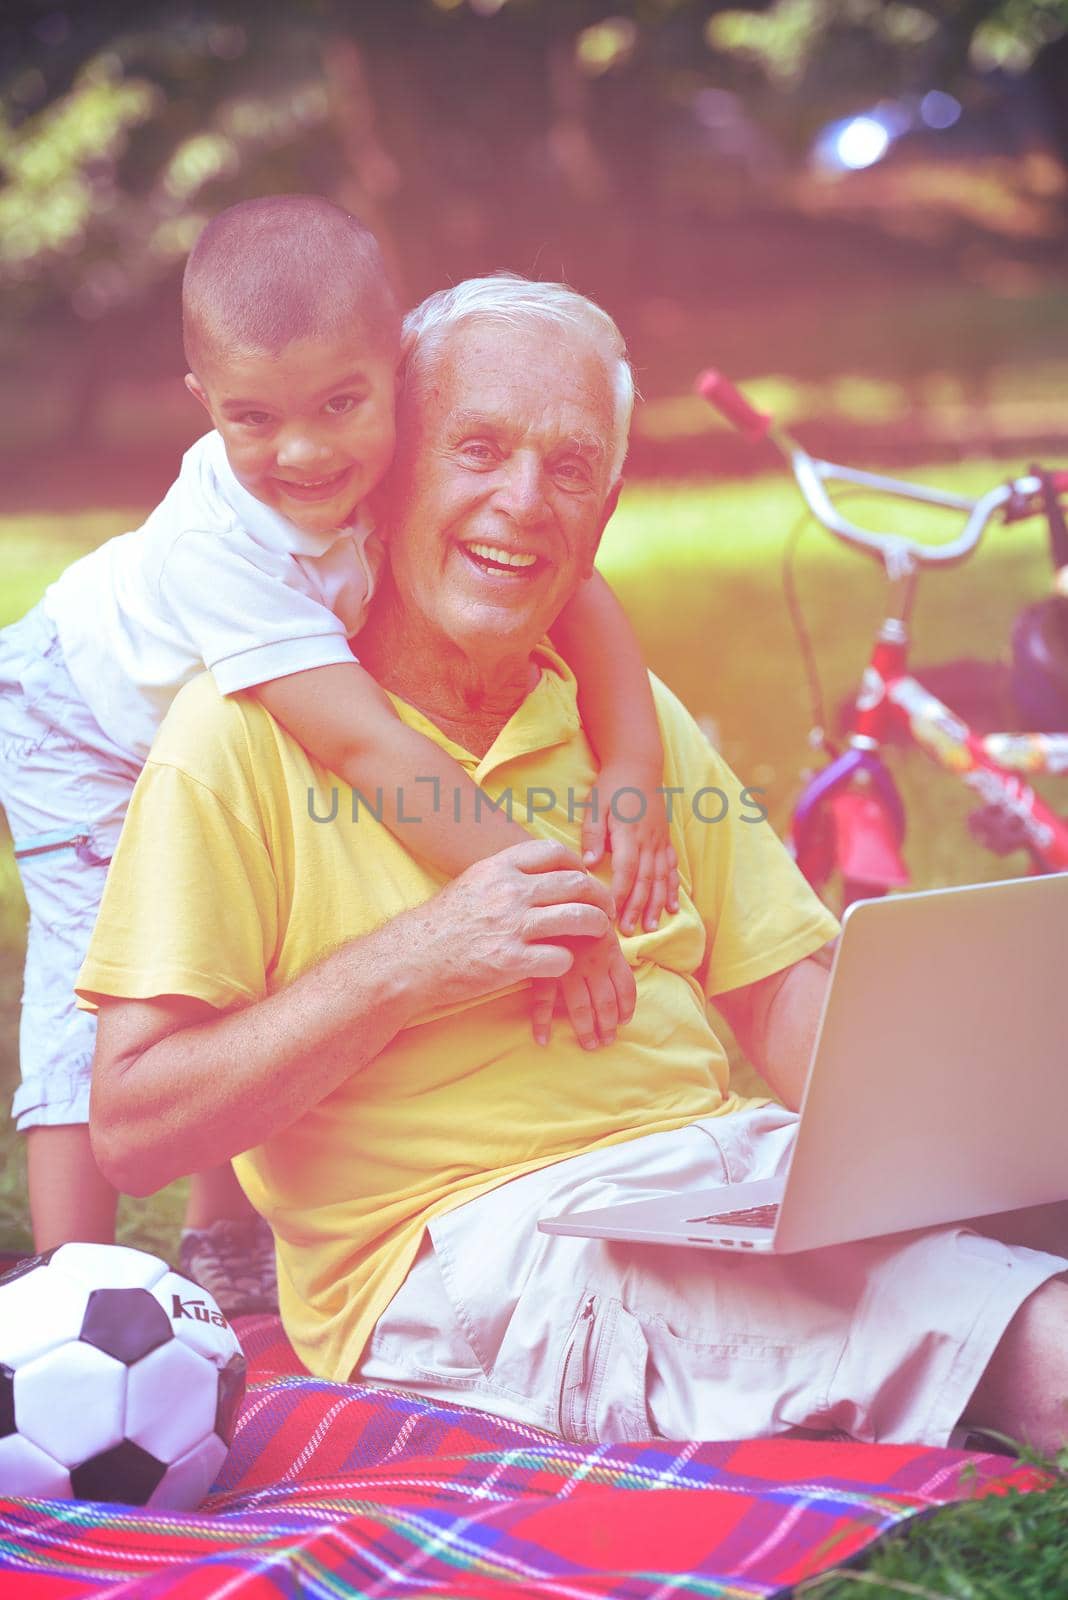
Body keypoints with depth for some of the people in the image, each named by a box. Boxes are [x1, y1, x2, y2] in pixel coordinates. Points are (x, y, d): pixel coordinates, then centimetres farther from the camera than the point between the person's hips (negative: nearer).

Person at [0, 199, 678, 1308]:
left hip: (240, 743, 5)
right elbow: (365, 745, -53)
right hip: (95, 724, -5)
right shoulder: (215, 541, -46)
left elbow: (572, 589, -28)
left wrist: (632, 774, -42)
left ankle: (227, 1238, 23)